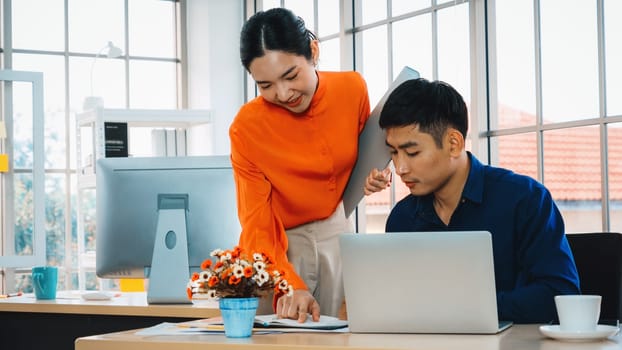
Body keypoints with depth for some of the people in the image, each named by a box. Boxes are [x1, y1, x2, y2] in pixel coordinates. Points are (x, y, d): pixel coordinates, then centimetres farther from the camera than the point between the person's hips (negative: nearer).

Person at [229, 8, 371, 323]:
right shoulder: (246, 127, -21)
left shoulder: (353, 88, -12)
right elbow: (257, 226, -21)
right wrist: (289, 287, -35)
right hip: (281, 241, -3)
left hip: (335, 229, 3)